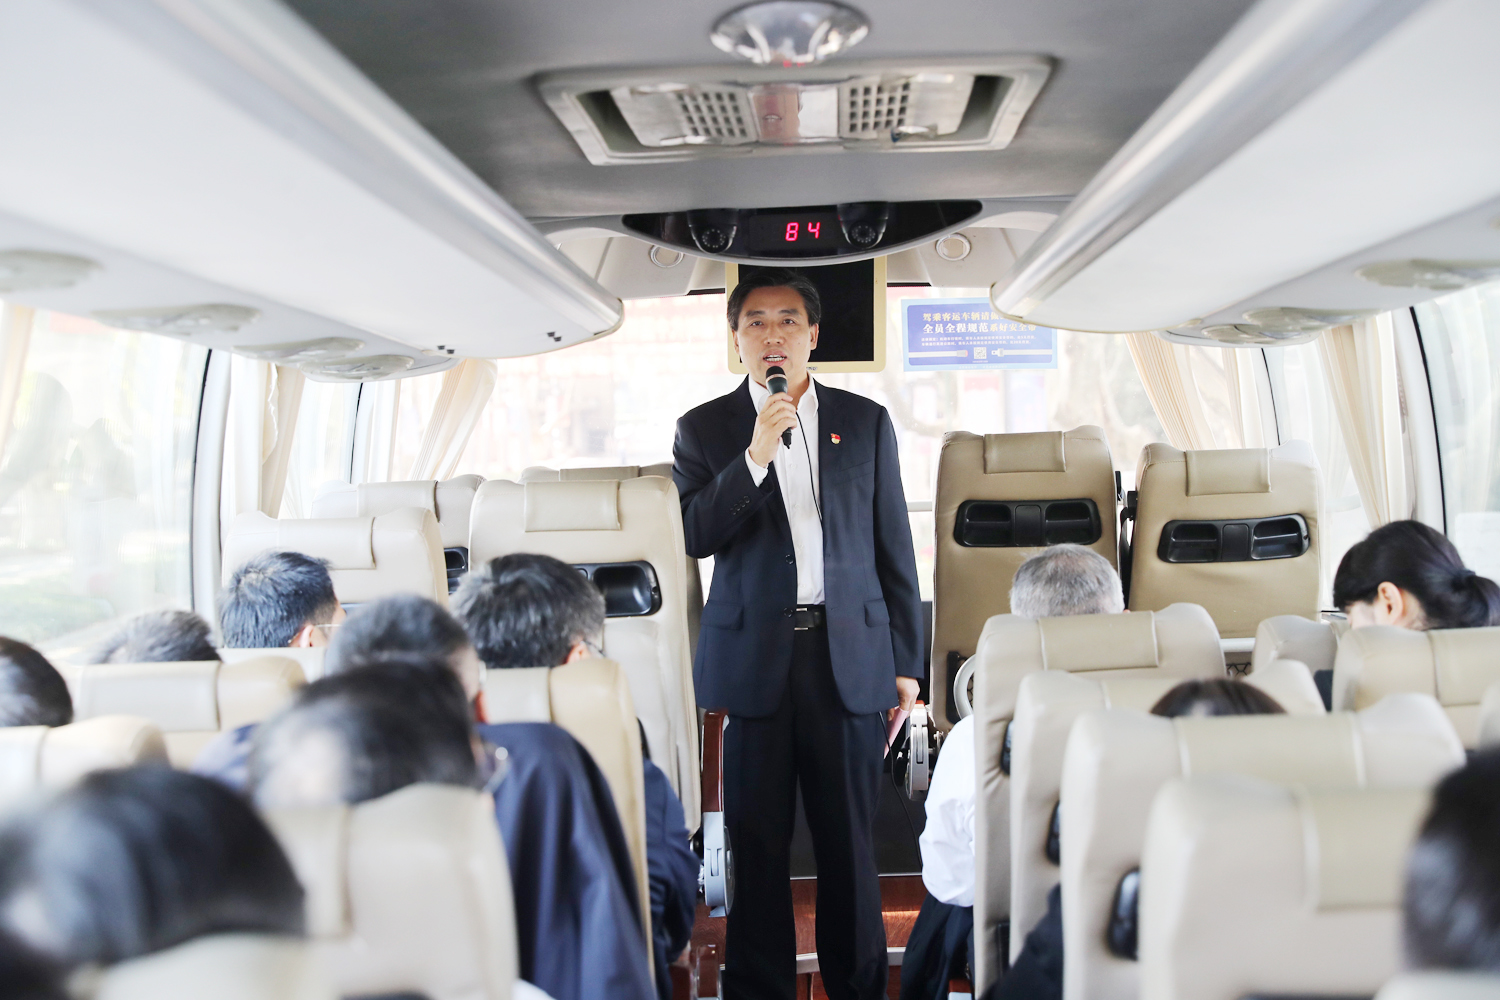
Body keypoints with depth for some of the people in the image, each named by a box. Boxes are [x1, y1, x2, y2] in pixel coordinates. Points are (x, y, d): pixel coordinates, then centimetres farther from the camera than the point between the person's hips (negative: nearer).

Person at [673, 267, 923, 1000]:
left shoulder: (865, 421, 8)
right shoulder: (704, 429, 5)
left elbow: (893, 547, 9)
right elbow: (695, 537, -6)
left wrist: (906, 662, 6)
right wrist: (755, 456, -17)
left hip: (850, 656, 1)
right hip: (753, 658, 0)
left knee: (849, 837, 7)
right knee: (758, 841, 7)